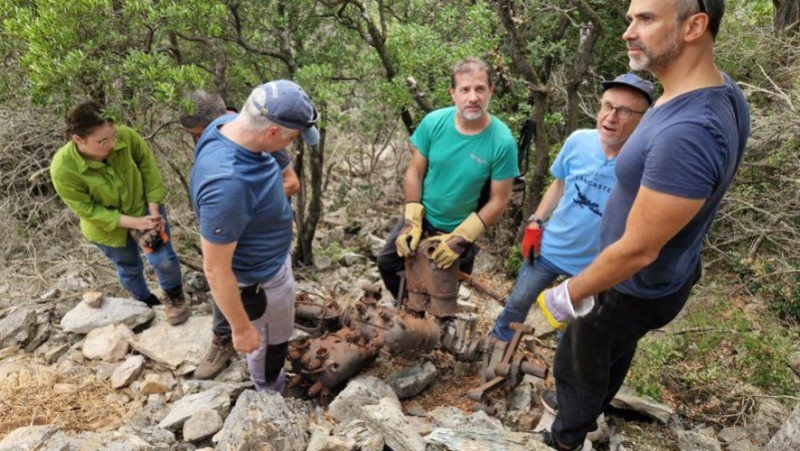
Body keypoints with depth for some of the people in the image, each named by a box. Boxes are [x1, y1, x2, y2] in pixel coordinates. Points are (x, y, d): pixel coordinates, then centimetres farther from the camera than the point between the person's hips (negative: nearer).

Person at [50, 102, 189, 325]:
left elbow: (148, 166, -14)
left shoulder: (126, 135, -30)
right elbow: (88, 210, -24)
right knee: (129, 268, 20)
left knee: (163, 258, 2)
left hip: (144, 207, 1)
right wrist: (135, 223, -29)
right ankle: (146, 302, 48)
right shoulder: (63, 169, -33)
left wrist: (154, 211, -18)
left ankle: (174, 295, 34)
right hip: (107, 226, -1)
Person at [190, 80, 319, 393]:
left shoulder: (230, 122, -17)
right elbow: (216, 270, -33)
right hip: (259, 279, -7)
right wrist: (241, 328, -20)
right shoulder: (227, 185, -44)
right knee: (268, 342, 23)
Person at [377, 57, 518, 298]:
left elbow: (498, 200, -18)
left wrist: (461, 238, -19)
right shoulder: (433, 122, -19)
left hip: (462, 227, -2)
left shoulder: (502, 142, -26)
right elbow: (414, 172, -8)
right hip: (422, 217, 3)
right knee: (387, 263, 16)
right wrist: (412, 220, -13)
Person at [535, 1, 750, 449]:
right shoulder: (723, 93, -7)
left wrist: (569, 294, -16)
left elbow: (637, 250, -31)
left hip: (635, 289, -9)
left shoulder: (687, 133, -39)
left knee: (579, 364, 17)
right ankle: (594, 408, 59)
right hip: (671, 274, 9)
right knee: (615, 350, 32)